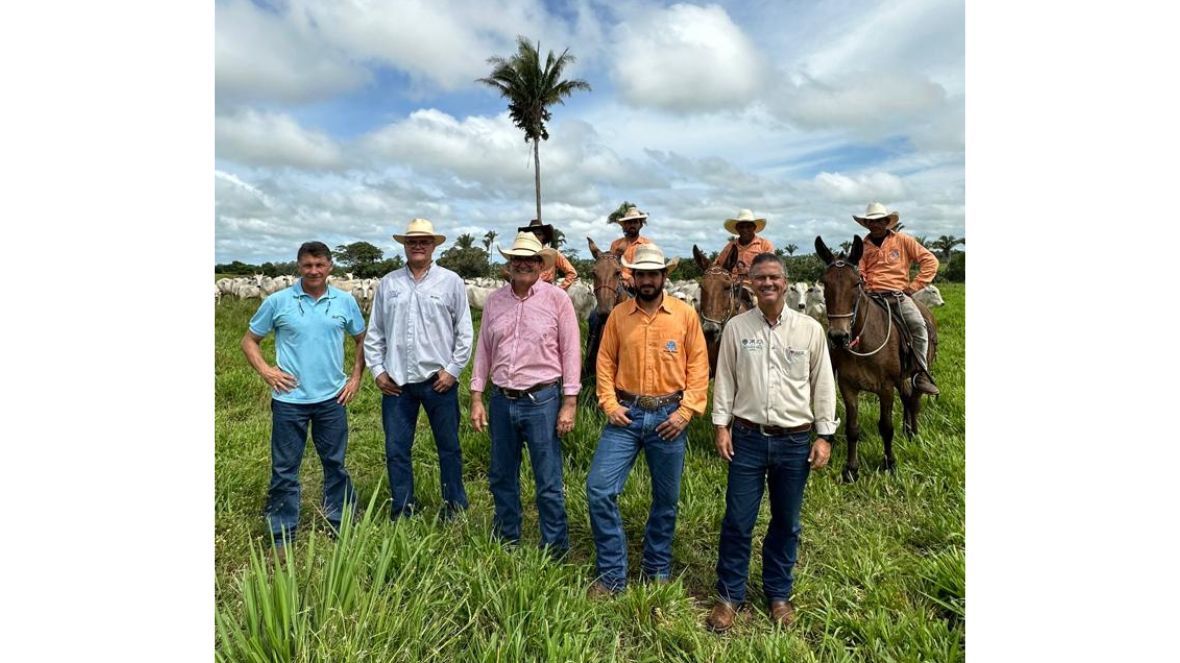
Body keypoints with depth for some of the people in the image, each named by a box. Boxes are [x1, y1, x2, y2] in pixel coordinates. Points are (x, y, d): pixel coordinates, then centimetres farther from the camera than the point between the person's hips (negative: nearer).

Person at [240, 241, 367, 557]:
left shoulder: (345, 302, 1)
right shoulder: (277, 302, -3)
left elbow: (362, 340, 13)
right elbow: (249, 341, 6)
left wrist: (356, 378, 4)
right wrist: (266, 371, -7)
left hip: (332, 399, 2)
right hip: (289, 400, -1)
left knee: (336, 465, 13)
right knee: (284, 470, 7)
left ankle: (342, 527, 28)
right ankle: (282, 537, 21)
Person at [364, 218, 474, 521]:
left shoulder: (451, 281, 0)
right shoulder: (388, 283, 7)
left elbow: (464, 332, 0)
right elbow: (374, 332, 10)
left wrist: (453, 370, -5)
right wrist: (377, 370, 4)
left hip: (438, 380, -2)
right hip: (396, 382, 3)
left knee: (449, 448, 8)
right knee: (396, 450, 9)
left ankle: (455, 508, 24)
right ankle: (402, 511, 24)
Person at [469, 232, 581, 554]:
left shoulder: (557, 299, -5)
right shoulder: (495, 300, 6)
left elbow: (571, 351, -5)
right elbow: (483, 350, 10)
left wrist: (569, 403, -9)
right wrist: (477, 398, 7)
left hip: (542, 400, -4)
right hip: (502, 400, 5)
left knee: (548, 484, 3)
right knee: (501, 478, 17)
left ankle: (556, 549, 20)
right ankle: (506, 540, 36)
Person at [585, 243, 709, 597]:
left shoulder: (685, 315, -2)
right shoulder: (618, 314, 2)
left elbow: (698, 366, -2)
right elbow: (605, 362, 5)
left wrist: (686, 411, -9)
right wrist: (610, 404, -6)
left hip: (668, 416, -1)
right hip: (626, 414, 1)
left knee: (666, 499, 12)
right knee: (599, 489, -6)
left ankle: (658, 570, 33)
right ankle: (611, 574, 11)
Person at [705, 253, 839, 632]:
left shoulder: (810, 330, 0)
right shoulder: (736, 327, 0)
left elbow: (823, 385, 3)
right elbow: (724, 380, 3)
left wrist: (825, 435, 1)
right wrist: (721, 425, -2)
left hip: (795, 443, 1)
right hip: (748, 438, -1)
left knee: (786, 523, 14)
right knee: (738, 521, 5)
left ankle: (779, 594, 32)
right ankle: (729, 595, 22)